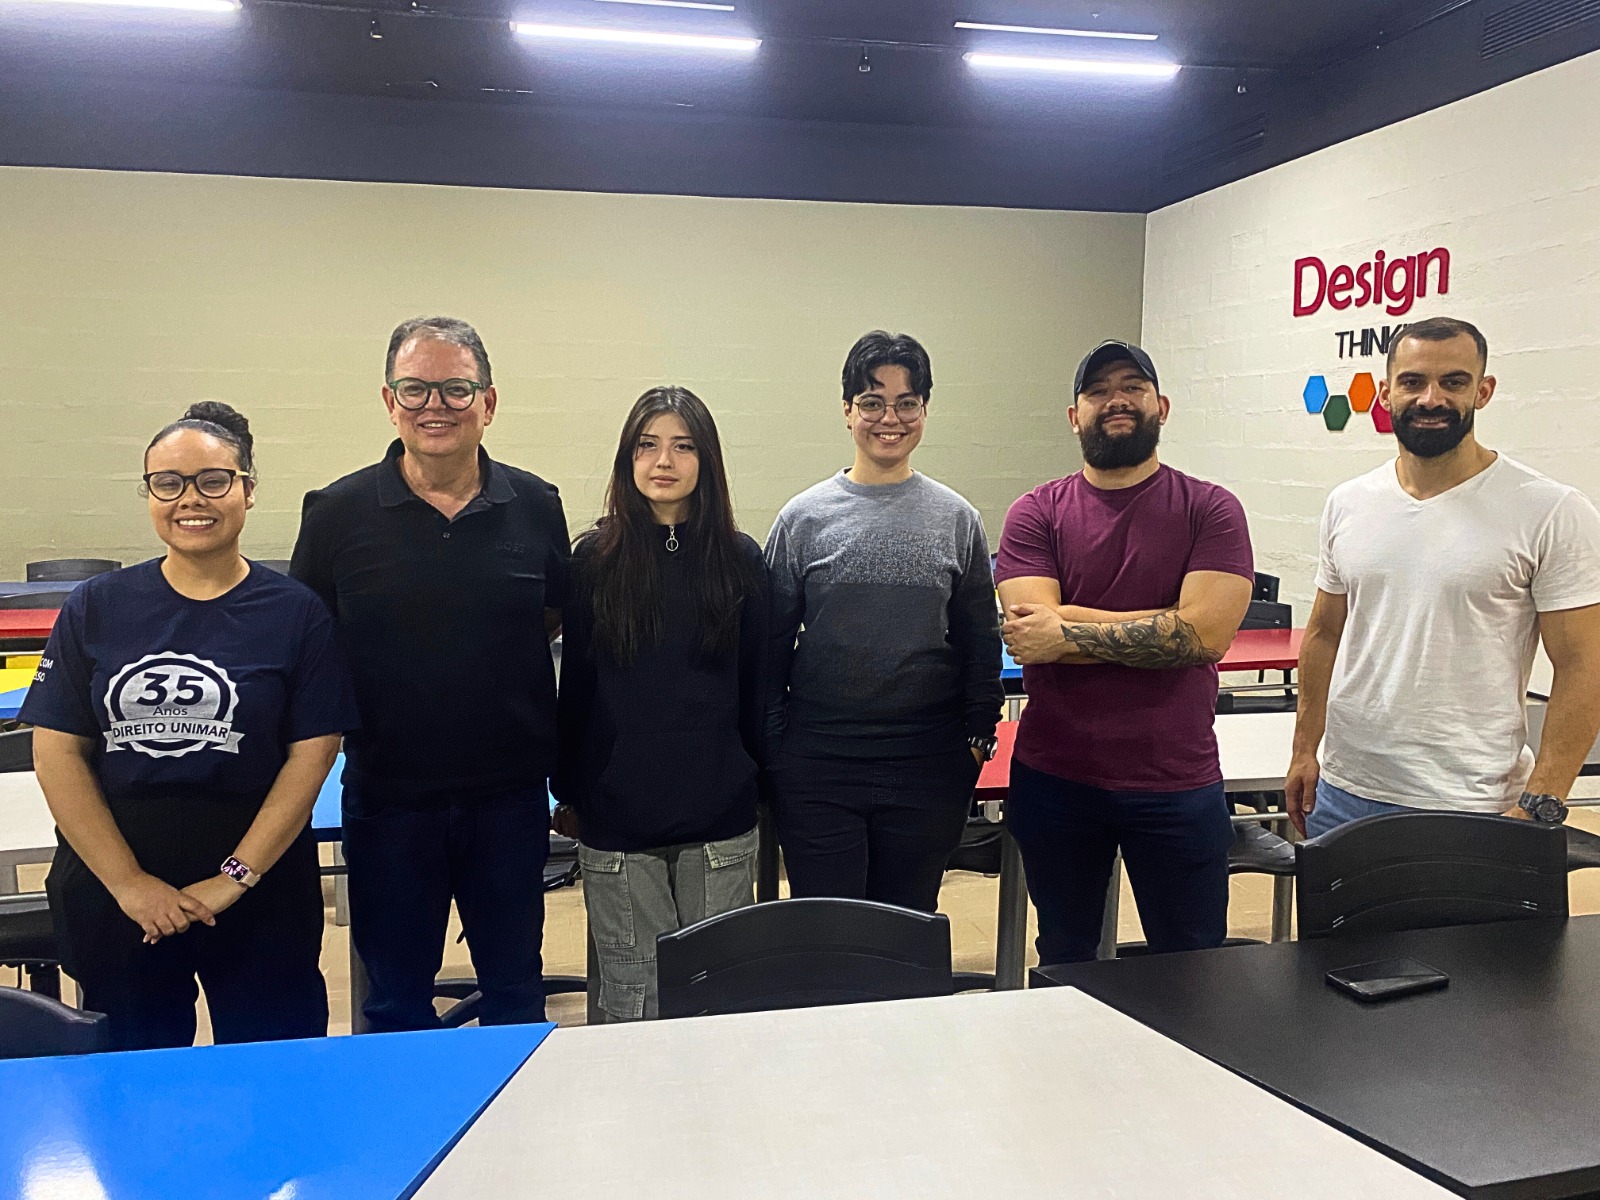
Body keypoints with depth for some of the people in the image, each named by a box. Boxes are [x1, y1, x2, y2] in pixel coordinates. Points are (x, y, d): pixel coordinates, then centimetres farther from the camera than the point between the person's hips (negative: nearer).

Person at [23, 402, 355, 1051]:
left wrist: (234, 878, -11)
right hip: (114, 899, 2)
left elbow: (311, 756, -6)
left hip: (260, 900, -1)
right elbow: (57, 753, -1)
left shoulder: (295, 613, -3)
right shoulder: (96, 608, 2)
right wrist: (129, 882, -8)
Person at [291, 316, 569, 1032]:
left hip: (510, 793, 1)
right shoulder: (337, 513, -5)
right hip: (386, 796, -1)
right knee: (396, 999, 16)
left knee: (515, 987, 18)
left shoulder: (535, 507, -2)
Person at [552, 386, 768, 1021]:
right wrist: (567, 792, 7)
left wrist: (754, 775, 7)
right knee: (633, 1001, 7)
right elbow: (573, 684, 5)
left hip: (720, 816, 1)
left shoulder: (739, 559, 2)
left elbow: (758, 683, 7)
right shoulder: (594, 558, 0)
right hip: (616, 817, -1)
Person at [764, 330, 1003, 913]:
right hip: (819, 764, -1)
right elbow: (772, 646, 3)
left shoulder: (958, 520, 4)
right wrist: (772, 746, 0)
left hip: (928, 767, 1)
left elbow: (981, 642, 9)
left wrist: (978, 736, 5)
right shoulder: (804, 518, 0)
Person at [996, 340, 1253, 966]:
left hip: (1177, 784, -1)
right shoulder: (1036, 513, 0)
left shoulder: (1210, 509, -2)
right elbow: (1031, 629, -14)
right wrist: (1159, 630, -15)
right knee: (1063, 961, 20)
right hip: (1055, 778, 1)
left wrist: (1067, 630, -16)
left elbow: (1206, 632, -16)